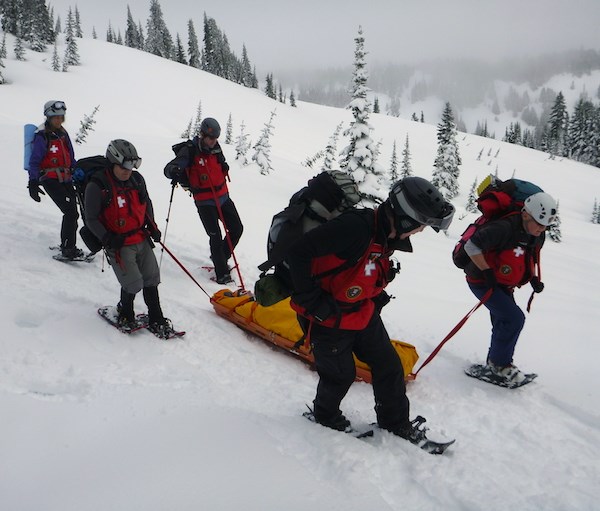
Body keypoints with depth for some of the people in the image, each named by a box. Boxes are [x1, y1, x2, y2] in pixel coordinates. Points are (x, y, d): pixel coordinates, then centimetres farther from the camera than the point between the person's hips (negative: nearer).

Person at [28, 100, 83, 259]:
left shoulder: (63, 133, 14)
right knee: (71, 212, -16)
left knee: (72, 213, 6)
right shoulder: (42, 136, -8)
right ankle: (68, 248, -9)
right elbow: (34, 161, -9)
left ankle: (67, 245, 21)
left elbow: (70, 158, 22)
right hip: (50, 179, -7)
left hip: (65, 179, 7)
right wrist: (33, 183, -16)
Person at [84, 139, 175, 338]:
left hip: (141, 239, 6)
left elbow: (147, 203, 19)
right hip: (119, 244, -6)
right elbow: (91, 219, -9)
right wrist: (107, 238, -20)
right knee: (133, 284, -8)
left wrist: (152, 226, 8)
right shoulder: (97, 186, -15)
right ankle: (125, 314, 21)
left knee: (151, 279, 8)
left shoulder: (137, 179, 2)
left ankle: (156, 319, 21)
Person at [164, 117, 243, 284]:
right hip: (204, 201, -7)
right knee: (216, 236, -7)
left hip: (222, 197, 7)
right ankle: (221, 273, 5)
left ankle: (220, 258, 31)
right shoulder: (190, 151, -13)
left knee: (237, 228, 10)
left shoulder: (215, 147, 5)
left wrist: (224, 166, 6)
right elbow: (169, 169, -21)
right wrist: (174, 172, -40)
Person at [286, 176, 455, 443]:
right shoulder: (356, 227, -31)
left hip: (363, 314, 8)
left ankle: (396, 422, 33)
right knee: (340, 375, 11)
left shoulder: (386, 235, -2)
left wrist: (376, 298, 7)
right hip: (328, 318, -8)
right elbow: (299, 252, -33)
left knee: (389, 365, 13)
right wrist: (311, 300, -27)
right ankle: (325, 416, 40)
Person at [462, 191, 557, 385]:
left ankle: (495, 366, 31)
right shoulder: (504, 228, -31)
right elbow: (471, 246, -29)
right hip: (481, 281, -9)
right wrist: (487, 272, -26)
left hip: (503, 284, 9)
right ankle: (499, 365, 0)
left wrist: (533, 279, 2)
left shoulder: (538, 236, -3)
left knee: (504, 323, 14)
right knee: (514, 318, -16)